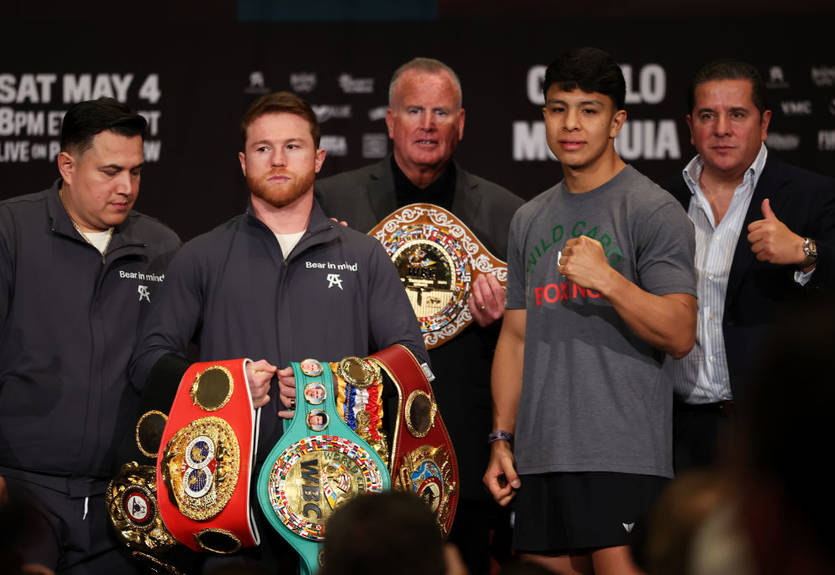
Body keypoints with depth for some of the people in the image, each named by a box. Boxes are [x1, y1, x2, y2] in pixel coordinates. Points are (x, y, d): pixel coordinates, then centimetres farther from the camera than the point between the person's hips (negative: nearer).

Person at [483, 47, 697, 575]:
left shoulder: (653, 210, -3)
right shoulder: (530, 220, 18)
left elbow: (680, 335, -11)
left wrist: (606, 278, -23)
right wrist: (502, 439, 15)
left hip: (624, 453, -6)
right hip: (541, 455, 6)